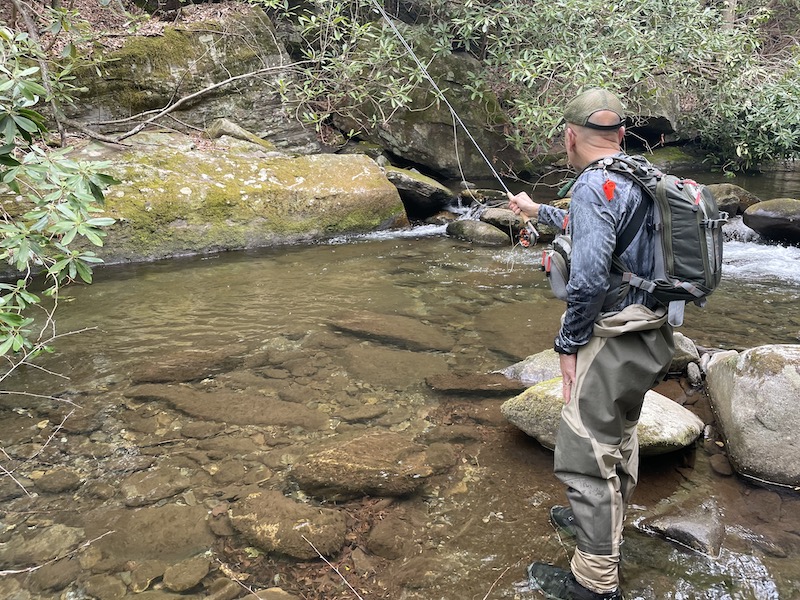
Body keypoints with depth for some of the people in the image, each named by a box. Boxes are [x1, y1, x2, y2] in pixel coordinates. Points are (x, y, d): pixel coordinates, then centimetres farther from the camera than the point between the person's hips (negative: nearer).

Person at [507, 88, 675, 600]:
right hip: (650, 336, 10)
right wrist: (537, 211, 39)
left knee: (587, 453, -1)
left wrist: (569, 343, -15)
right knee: (620, 435, 25)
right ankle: (605, 519, 46)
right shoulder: (640, 179, 10)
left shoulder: (594, 185, -19)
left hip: (613, 340, -10)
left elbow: (589, 278, -28)